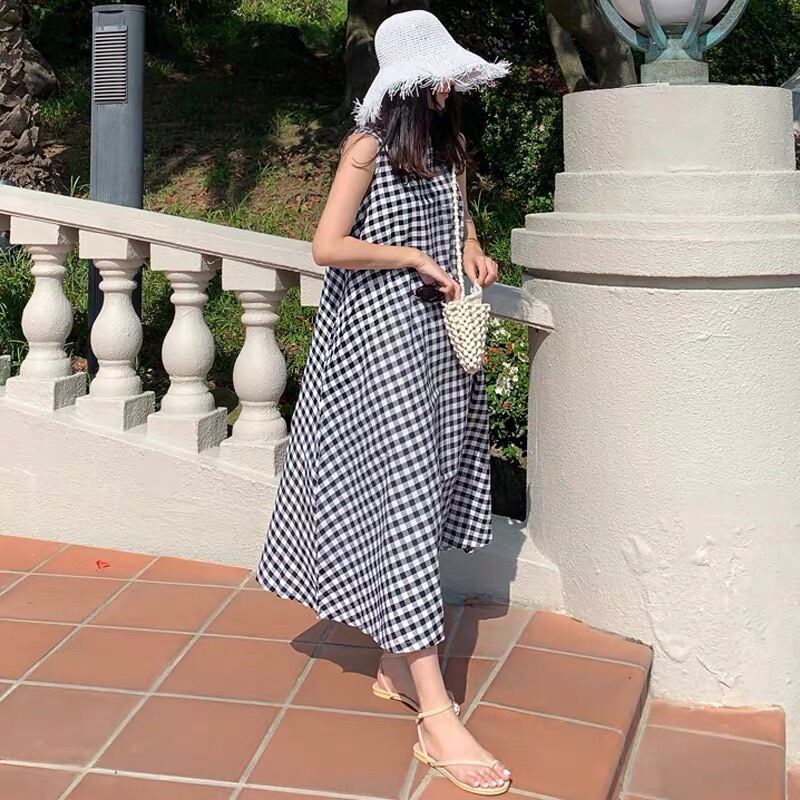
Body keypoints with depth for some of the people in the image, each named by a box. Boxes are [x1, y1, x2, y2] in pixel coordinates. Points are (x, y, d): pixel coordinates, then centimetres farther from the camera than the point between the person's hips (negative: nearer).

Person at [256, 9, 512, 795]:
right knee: (401, 500, -11)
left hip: (439, 339, 8)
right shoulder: (369, 147, -7)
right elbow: (327, 246, -13)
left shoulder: (447, 148, 14)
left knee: (427, 498, 10)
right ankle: (436, 718, -13)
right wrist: (415, 259, -12)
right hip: (379, 341, -8)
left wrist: (473, 253, 6)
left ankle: (396, 665, 23)